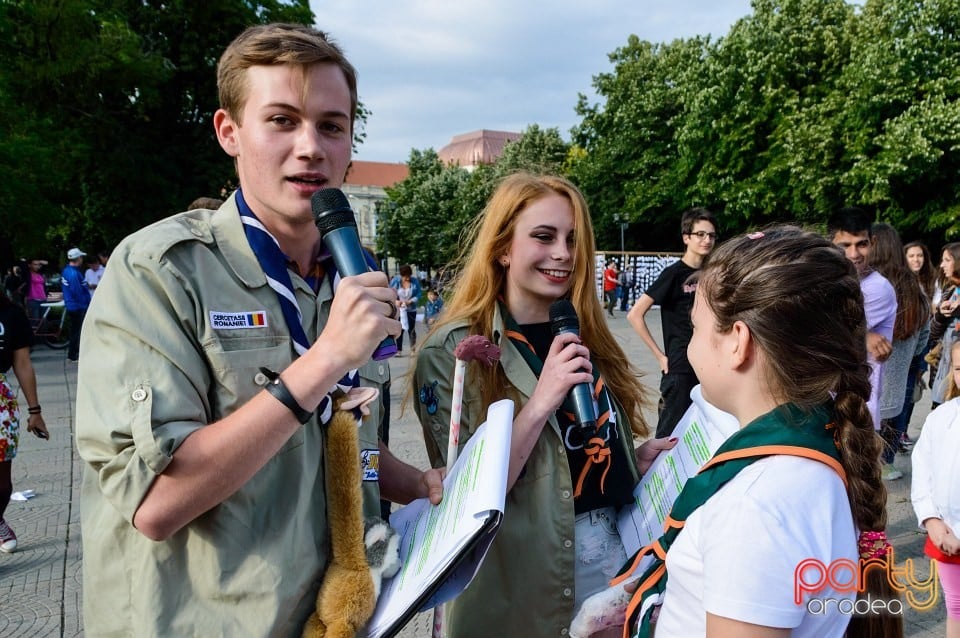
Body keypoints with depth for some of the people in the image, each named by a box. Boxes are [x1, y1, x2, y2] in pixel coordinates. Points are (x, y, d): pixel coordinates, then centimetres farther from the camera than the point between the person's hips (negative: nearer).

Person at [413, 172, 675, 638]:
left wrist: (643, 458, -5)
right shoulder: (452, 350, -14)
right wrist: (539, 402, -26)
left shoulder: (584, 337, 4)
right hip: (516, 590, -5)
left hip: (613, 561, 5)